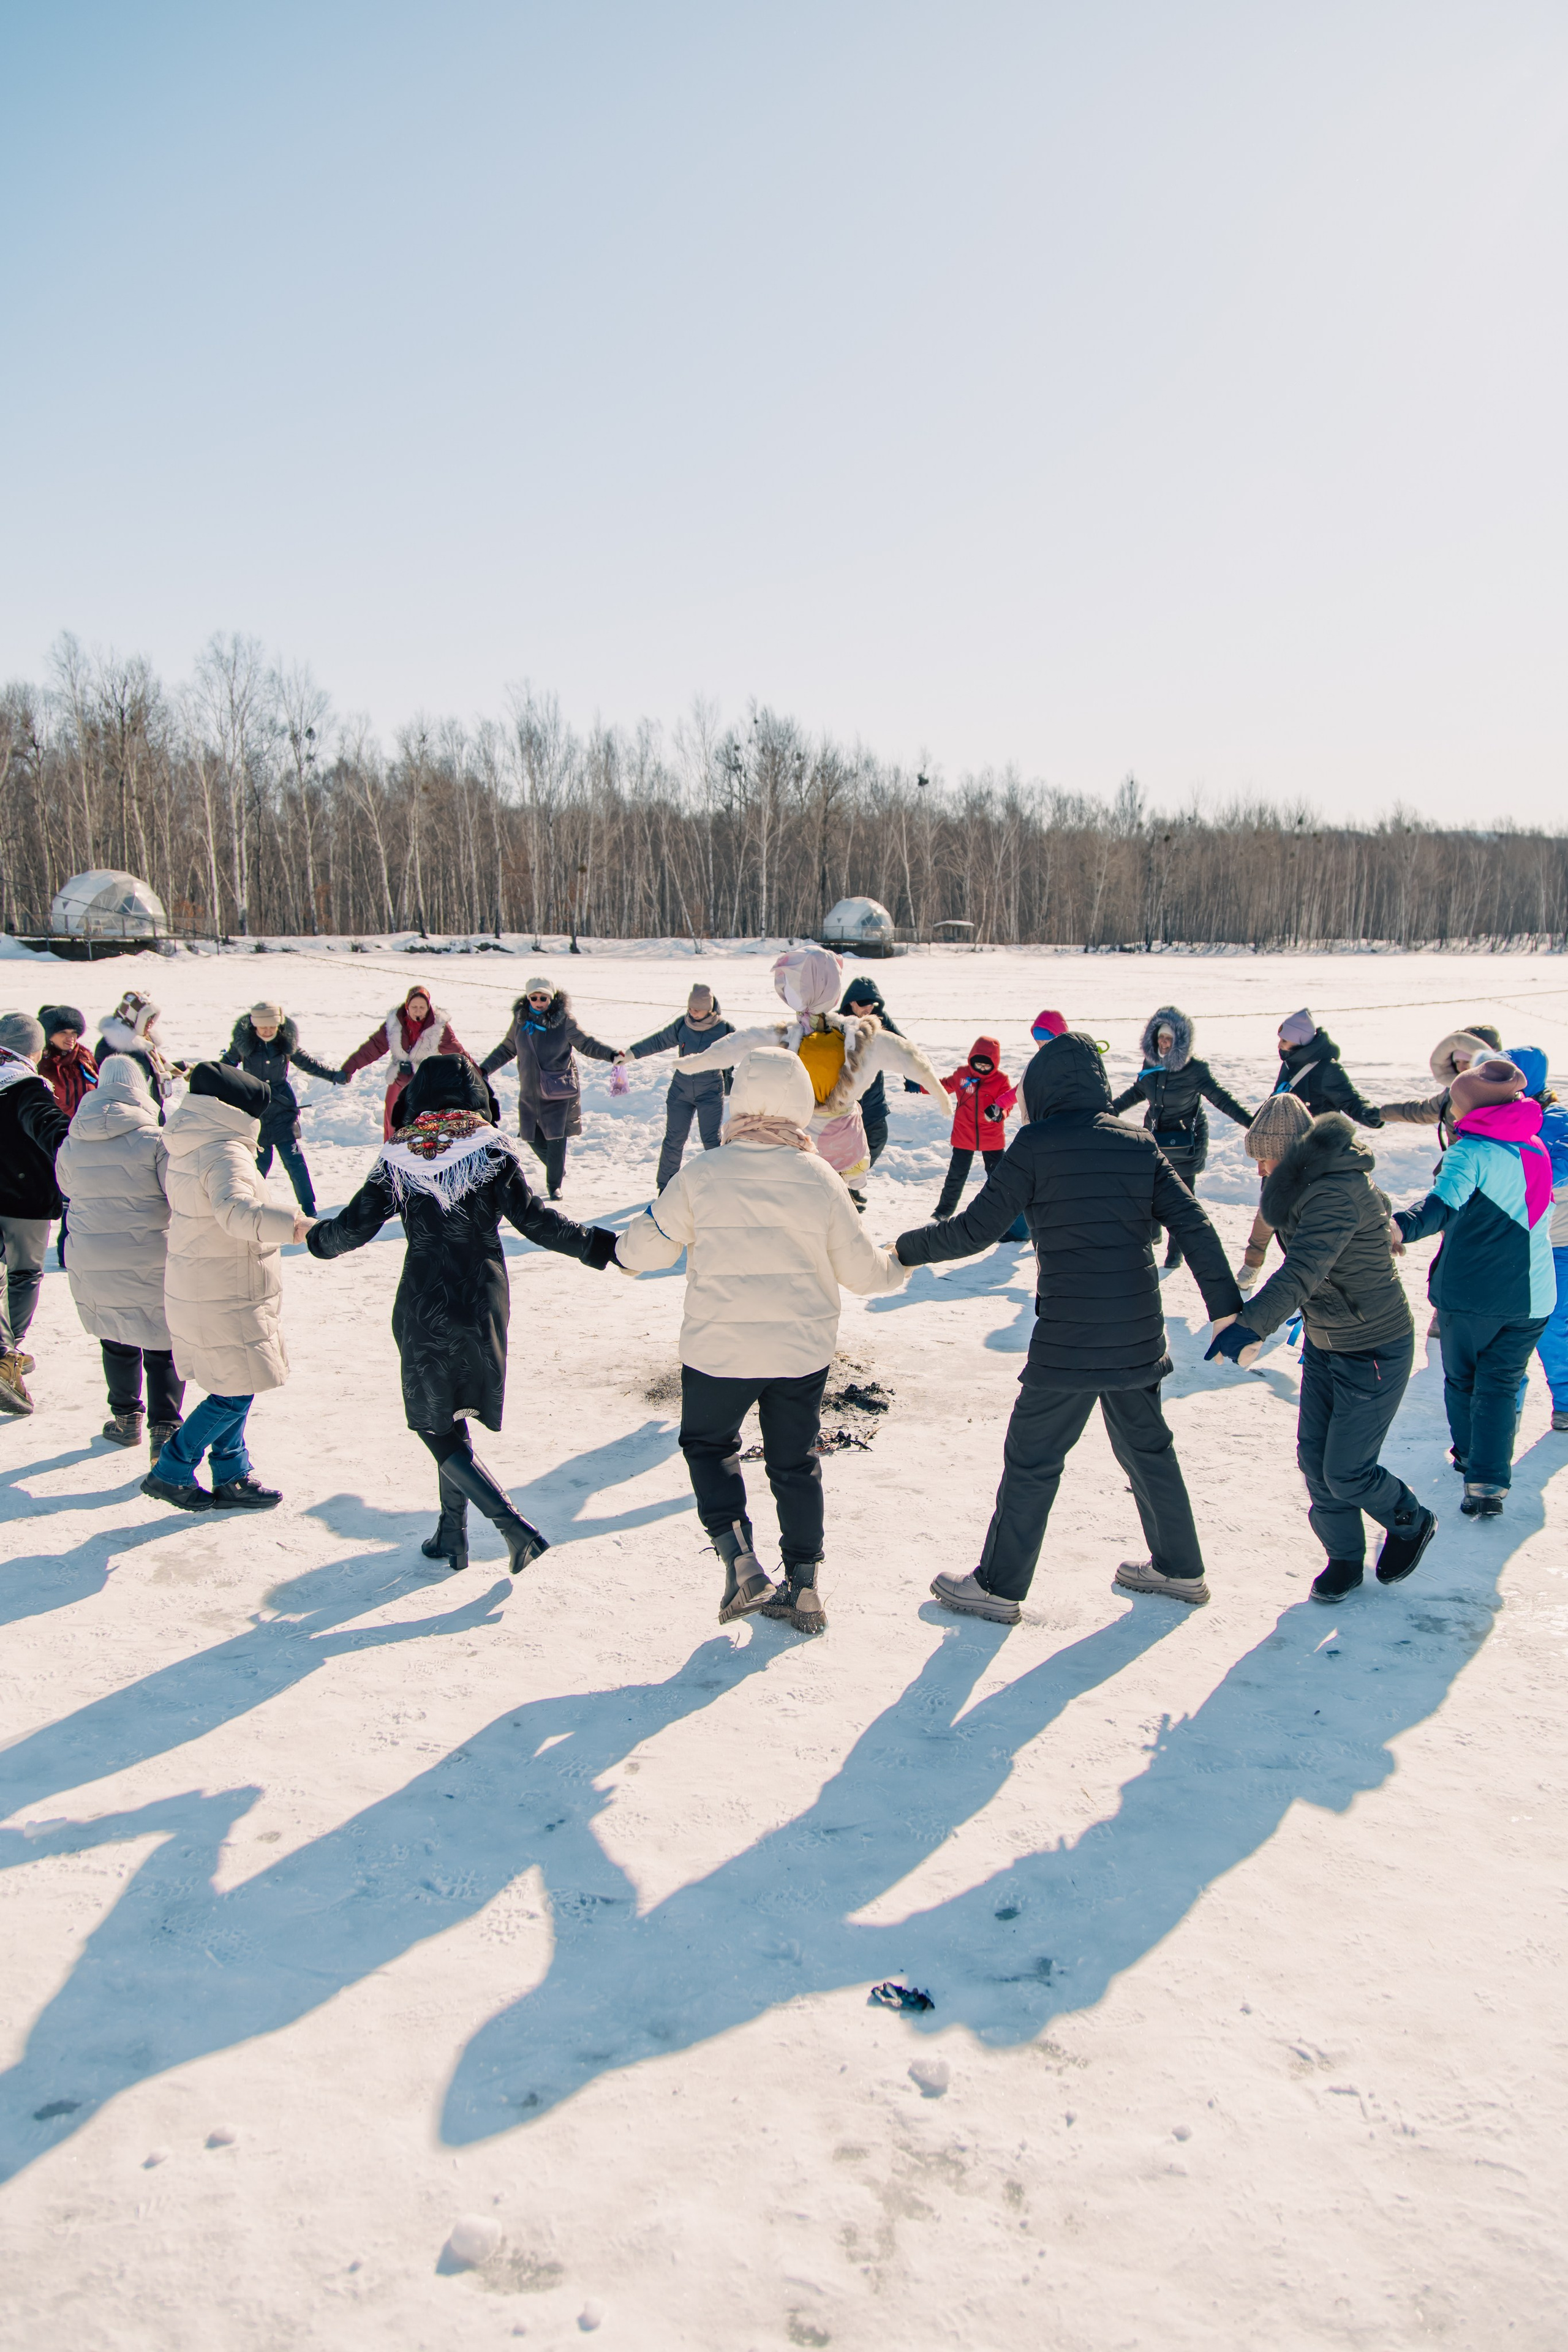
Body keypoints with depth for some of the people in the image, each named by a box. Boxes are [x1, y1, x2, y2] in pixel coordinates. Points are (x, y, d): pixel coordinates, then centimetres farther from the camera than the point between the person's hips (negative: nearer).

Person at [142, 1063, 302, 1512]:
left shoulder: (187, 1150, 9)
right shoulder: (225, 1153, -21)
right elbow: (235, 1210, -39)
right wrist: (289, 1224, -51)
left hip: (195, 1289, 10)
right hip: (225, 1301, -10)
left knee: (233, 1391, 17)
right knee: (235, 1394, -1)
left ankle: (233, 1476, 25)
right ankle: (170, 1473, 7)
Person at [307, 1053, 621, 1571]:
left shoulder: (399, 1157, -1)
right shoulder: (491, 1150, -2)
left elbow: (355, 1226, 0)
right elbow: (534, 1220, -7)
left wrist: (318, 1238, 23)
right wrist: (602, 1247, 3)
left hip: (423, 1309, -2)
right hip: (483, 1305, 2)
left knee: (438, 1428, 5)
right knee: (455, 1418, 20)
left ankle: (515, 1526, -10)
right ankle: (451, 1534, 26)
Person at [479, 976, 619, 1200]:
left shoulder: (564, 1020, -6)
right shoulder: (521, 1020, 4)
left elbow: (587, 1044, -4)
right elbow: (506, 1050, 16)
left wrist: (610, 1054, -20)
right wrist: (484, 1069, 11)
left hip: (559, 1090, -4)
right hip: (530, 1091, 4)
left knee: (556, 1138, -6)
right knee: (532, 1138, 6)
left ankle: (555, 1184, 10)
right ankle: (558, 1171, 31)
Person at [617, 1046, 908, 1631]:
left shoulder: (702, 1175, -11)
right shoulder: (820, 1179, -7)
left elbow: (643, 1248, 0)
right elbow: (865, 1272, 0)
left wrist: (626, 1245, 24)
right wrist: (901, 1261, 22)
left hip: (717, 1350, -1)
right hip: (803, 1350, 2)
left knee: (707, 1444, 22)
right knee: (794, 1461, 19)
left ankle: (740, 1562, 6)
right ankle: (802, 1587, 24)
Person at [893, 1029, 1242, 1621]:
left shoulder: (1037, 1144, -9)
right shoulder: (1138, 1143, 6)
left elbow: (975, 1231, -8)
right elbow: (1194, 1226, 0)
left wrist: (908, 1250, 7)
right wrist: (1227, 1307, 3)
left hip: (1069, 1339, -6)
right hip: (1138, 1333, 6)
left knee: (1031, 1459, 6)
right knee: (1145, 1445, 22)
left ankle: (998, 1586, 15)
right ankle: (1179, 1569, 35)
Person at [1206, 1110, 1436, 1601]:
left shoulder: (1338, 1194, -28)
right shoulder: (1312, 1187, 1)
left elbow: (1302, 1271, -41)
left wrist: (1249, 1325, -52)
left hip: (1374, 1355, -9)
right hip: (1323, 1345, 9)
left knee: (1346, 1473, -1)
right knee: (1315, 1460, 7)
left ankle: (1411, 1523, 28)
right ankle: (1345, 1559, 24)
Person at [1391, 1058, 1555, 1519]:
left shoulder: (1470, 1151, -14)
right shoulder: (1537, 1150, 8)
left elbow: (1442, 1206, -32)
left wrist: (1401, 1226, -48)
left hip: (1470, 1292, -5)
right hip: (1533, 1294, 5)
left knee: (1461, 1379, 17)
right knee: (1501, 1385, 7)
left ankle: (1471, 1457, 34)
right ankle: (1488, 1481, -5)